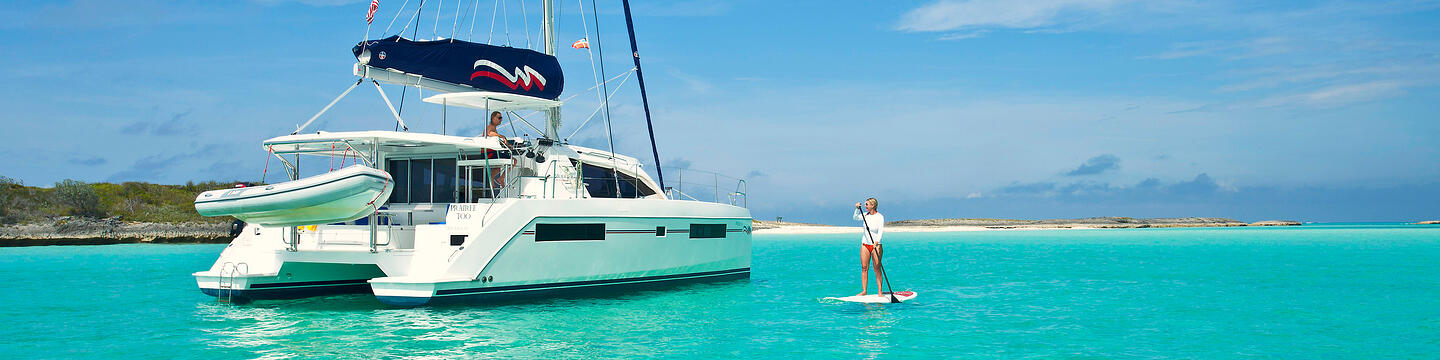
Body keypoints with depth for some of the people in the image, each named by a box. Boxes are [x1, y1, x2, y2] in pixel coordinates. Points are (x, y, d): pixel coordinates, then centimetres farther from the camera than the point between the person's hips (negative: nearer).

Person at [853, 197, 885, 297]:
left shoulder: (880, 217, -10)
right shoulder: (865, 215, 7)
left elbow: (881, 230, -20)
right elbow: (856, 218, 20)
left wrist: (877, 242, -34)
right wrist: (857, 209, 3)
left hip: (876, 245, -5)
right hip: (865, 244, 5)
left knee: (877, 269, -4)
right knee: (864, 268, 3)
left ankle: (880, 291, 2)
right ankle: (864, 290, 7)